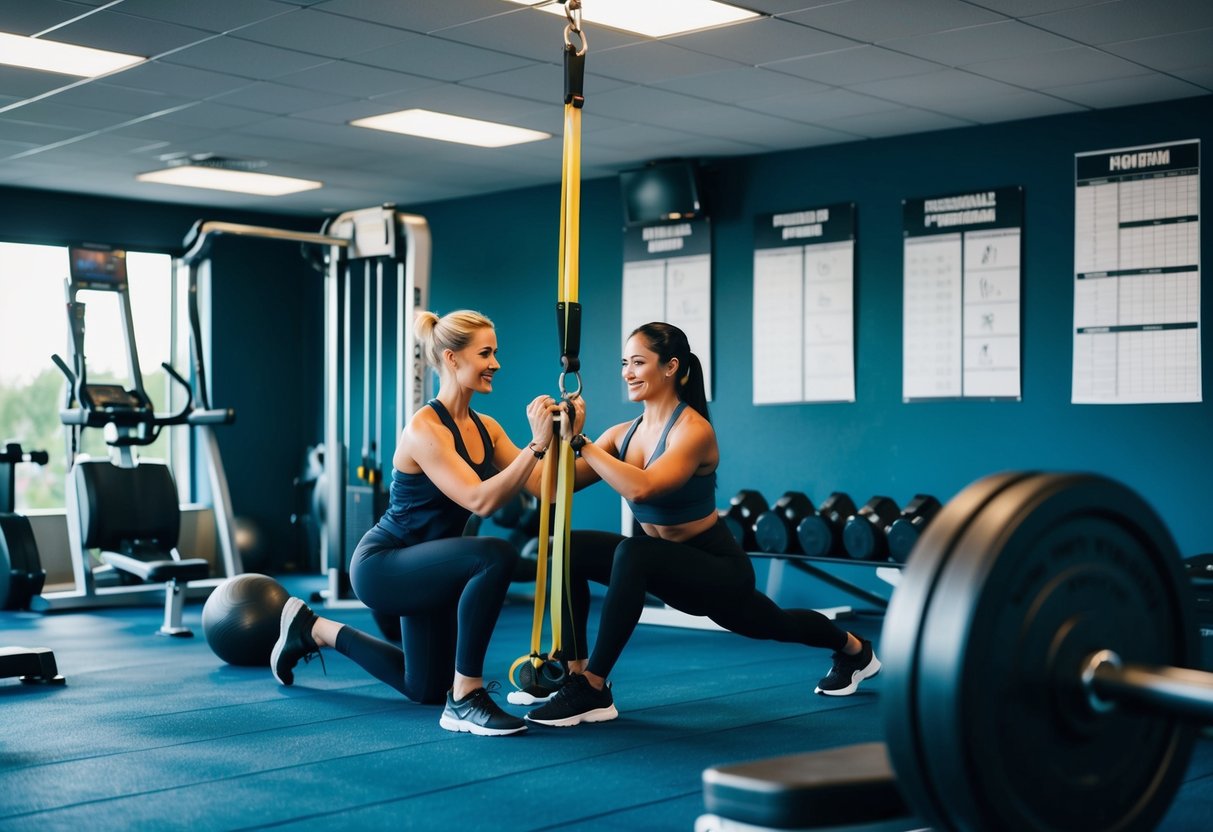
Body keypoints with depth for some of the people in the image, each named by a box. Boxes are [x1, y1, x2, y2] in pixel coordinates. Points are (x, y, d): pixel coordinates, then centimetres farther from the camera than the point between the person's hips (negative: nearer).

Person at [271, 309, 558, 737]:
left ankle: (314, 630, 38)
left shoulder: (485, 428, 0)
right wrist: (536, 443, -38)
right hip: (382, 566, -9)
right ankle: (465, 699, -24)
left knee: (424, 687, 22)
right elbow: (480, 500, -34)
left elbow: (540, 485, -5)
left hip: (422, 564, 9)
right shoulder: (425, 428, -24)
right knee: (496, 556, -34)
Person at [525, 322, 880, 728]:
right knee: (571, 549, -9)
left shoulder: (693, 431, -24)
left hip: (719, 569, -8)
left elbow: (640, 488, -42)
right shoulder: (624, 433, -4)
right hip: (669, 564, 8)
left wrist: (580, 441, -38)